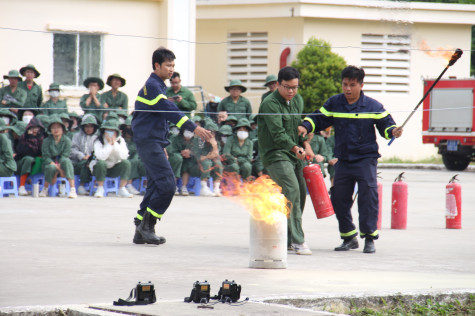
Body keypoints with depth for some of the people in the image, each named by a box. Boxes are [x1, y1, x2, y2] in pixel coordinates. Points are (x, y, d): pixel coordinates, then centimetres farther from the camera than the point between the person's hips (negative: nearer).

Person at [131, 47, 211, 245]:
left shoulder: (158, 86, 21)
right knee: (167, 185, -16)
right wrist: (194, 128, -28)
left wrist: (163, 146, 26)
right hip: (148, 142, -10)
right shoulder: (152, 85, -11)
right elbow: (169, 110, -22)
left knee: (156, 186, 9)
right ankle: (146, 227, -12)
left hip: (154, 142, 10)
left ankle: (141, 231, 11)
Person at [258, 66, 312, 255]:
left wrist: (305, 143, 8)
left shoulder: (298, 101, 12)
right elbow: (278, 133, -24)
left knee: (300, 194, 9)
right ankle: (297, 241, -26)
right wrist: (294, 148, -37)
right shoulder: (270, 104, -14)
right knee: (292, 190, -23)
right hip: (275, 155, -8)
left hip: (294, 155, 8)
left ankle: (287, 239, 23)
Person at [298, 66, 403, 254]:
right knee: (339, 199, 6)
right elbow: (318, 118, 7)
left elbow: (385, 125, 3)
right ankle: (349, 237, 20)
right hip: (343, 160, 4)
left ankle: (369, 238, -4)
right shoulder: (334, 104, 5)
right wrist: (305, 127, -11)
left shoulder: (372, 106, -2)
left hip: (366, 159, -3)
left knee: (368, 196, -12)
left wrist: (393, 131, -18)